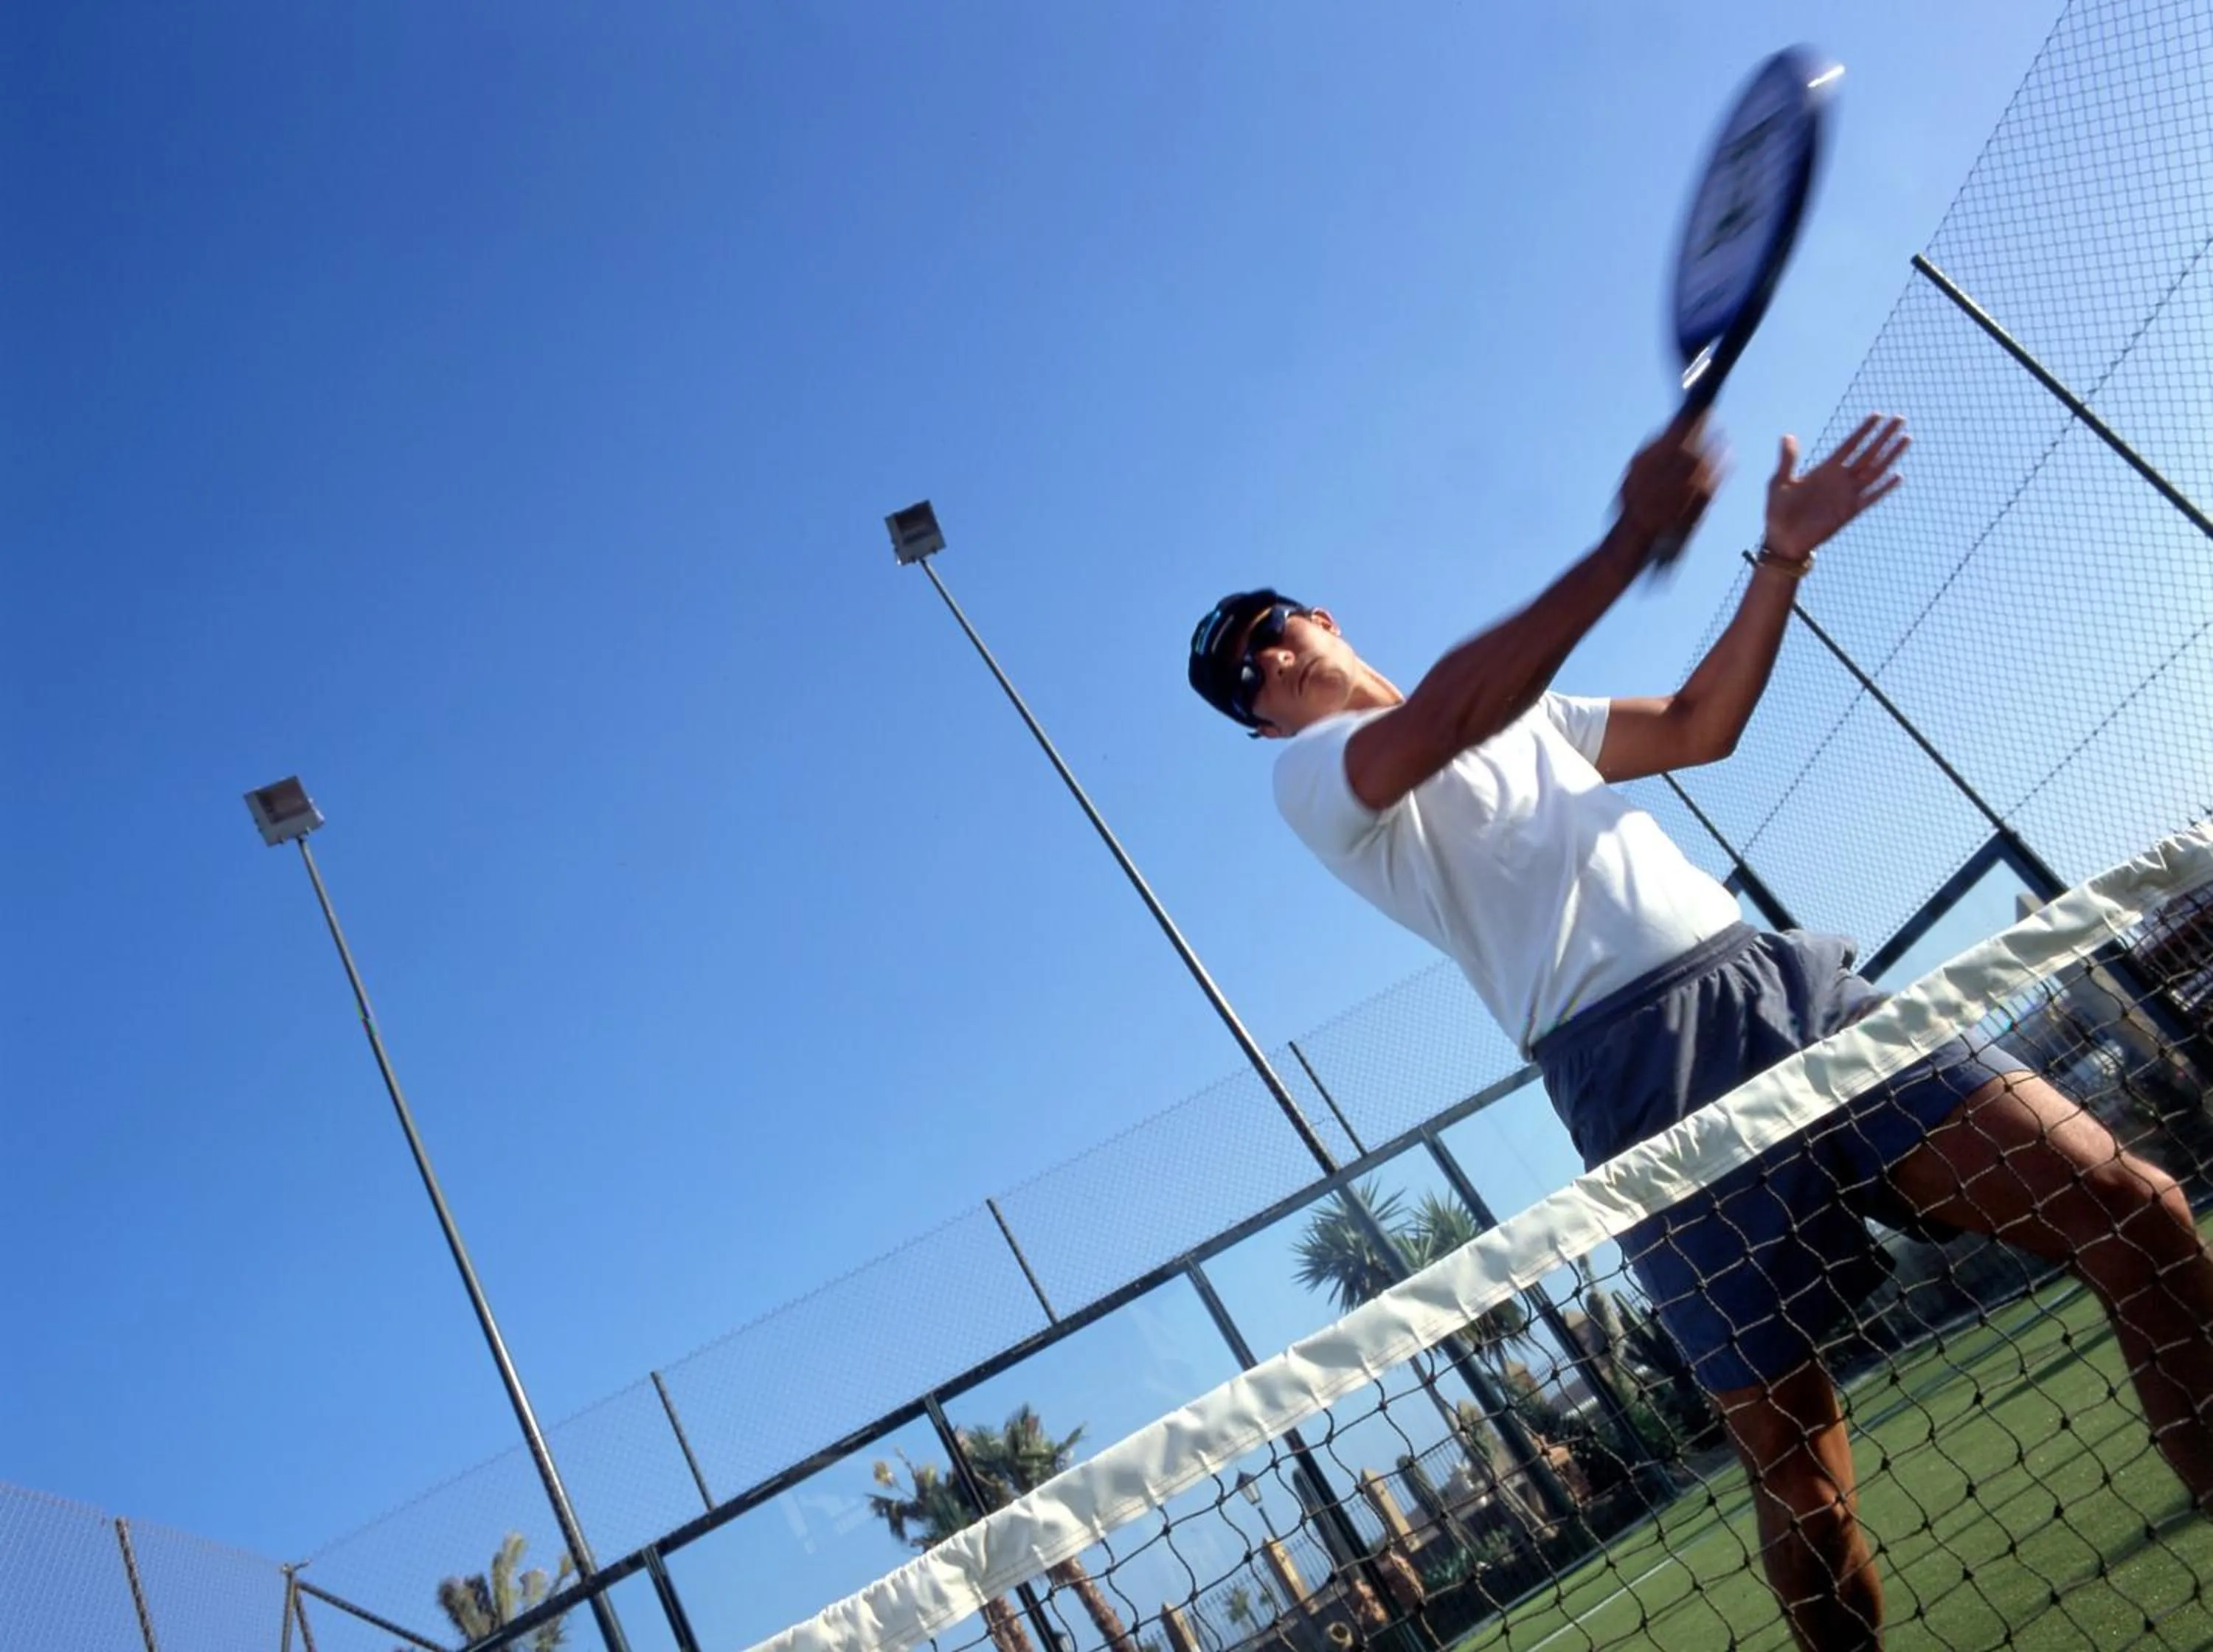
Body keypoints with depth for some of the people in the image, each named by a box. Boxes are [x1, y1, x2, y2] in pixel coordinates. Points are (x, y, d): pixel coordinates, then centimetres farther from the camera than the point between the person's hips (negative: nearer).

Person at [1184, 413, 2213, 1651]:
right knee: (1801, 1486, -8)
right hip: (1641, 1072, -6)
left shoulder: (1520, 709, 28)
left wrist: (1783, 555, 18)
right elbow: (1445, 720, -18)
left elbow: (1699, 728, 29)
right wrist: (1630, 542, -22)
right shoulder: (1312, 770, 3)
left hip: (1789, 981, 7)